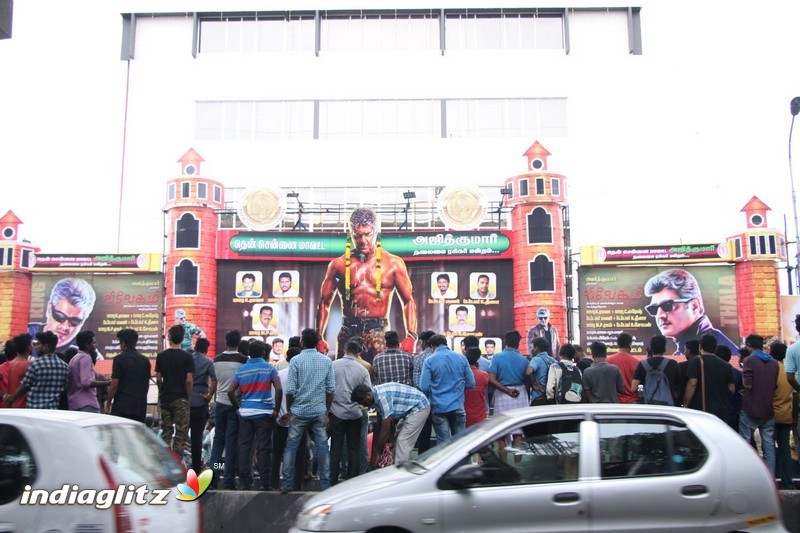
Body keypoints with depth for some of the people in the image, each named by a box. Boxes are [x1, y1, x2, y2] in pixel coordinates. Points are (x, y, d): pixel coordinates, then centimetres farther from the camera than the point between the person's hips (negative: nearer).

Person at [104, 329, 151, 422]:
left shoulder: (119, 359, -7)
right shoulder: (145, 360, 10)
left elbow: (114, 384, -9)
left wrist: (108, 404, 1)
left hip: (122, 405, -5)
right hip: (140, 407, 5)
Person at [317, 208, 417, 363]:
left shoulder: (393, 263, 5)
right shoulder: (339, 265, 7)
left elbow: (408, 301, 6)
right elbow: (325, 302, 11)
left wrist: (411, 336, -7)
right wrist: (319, 337, 1)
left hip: (379, 329, -1)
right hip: (349, 331, 1)